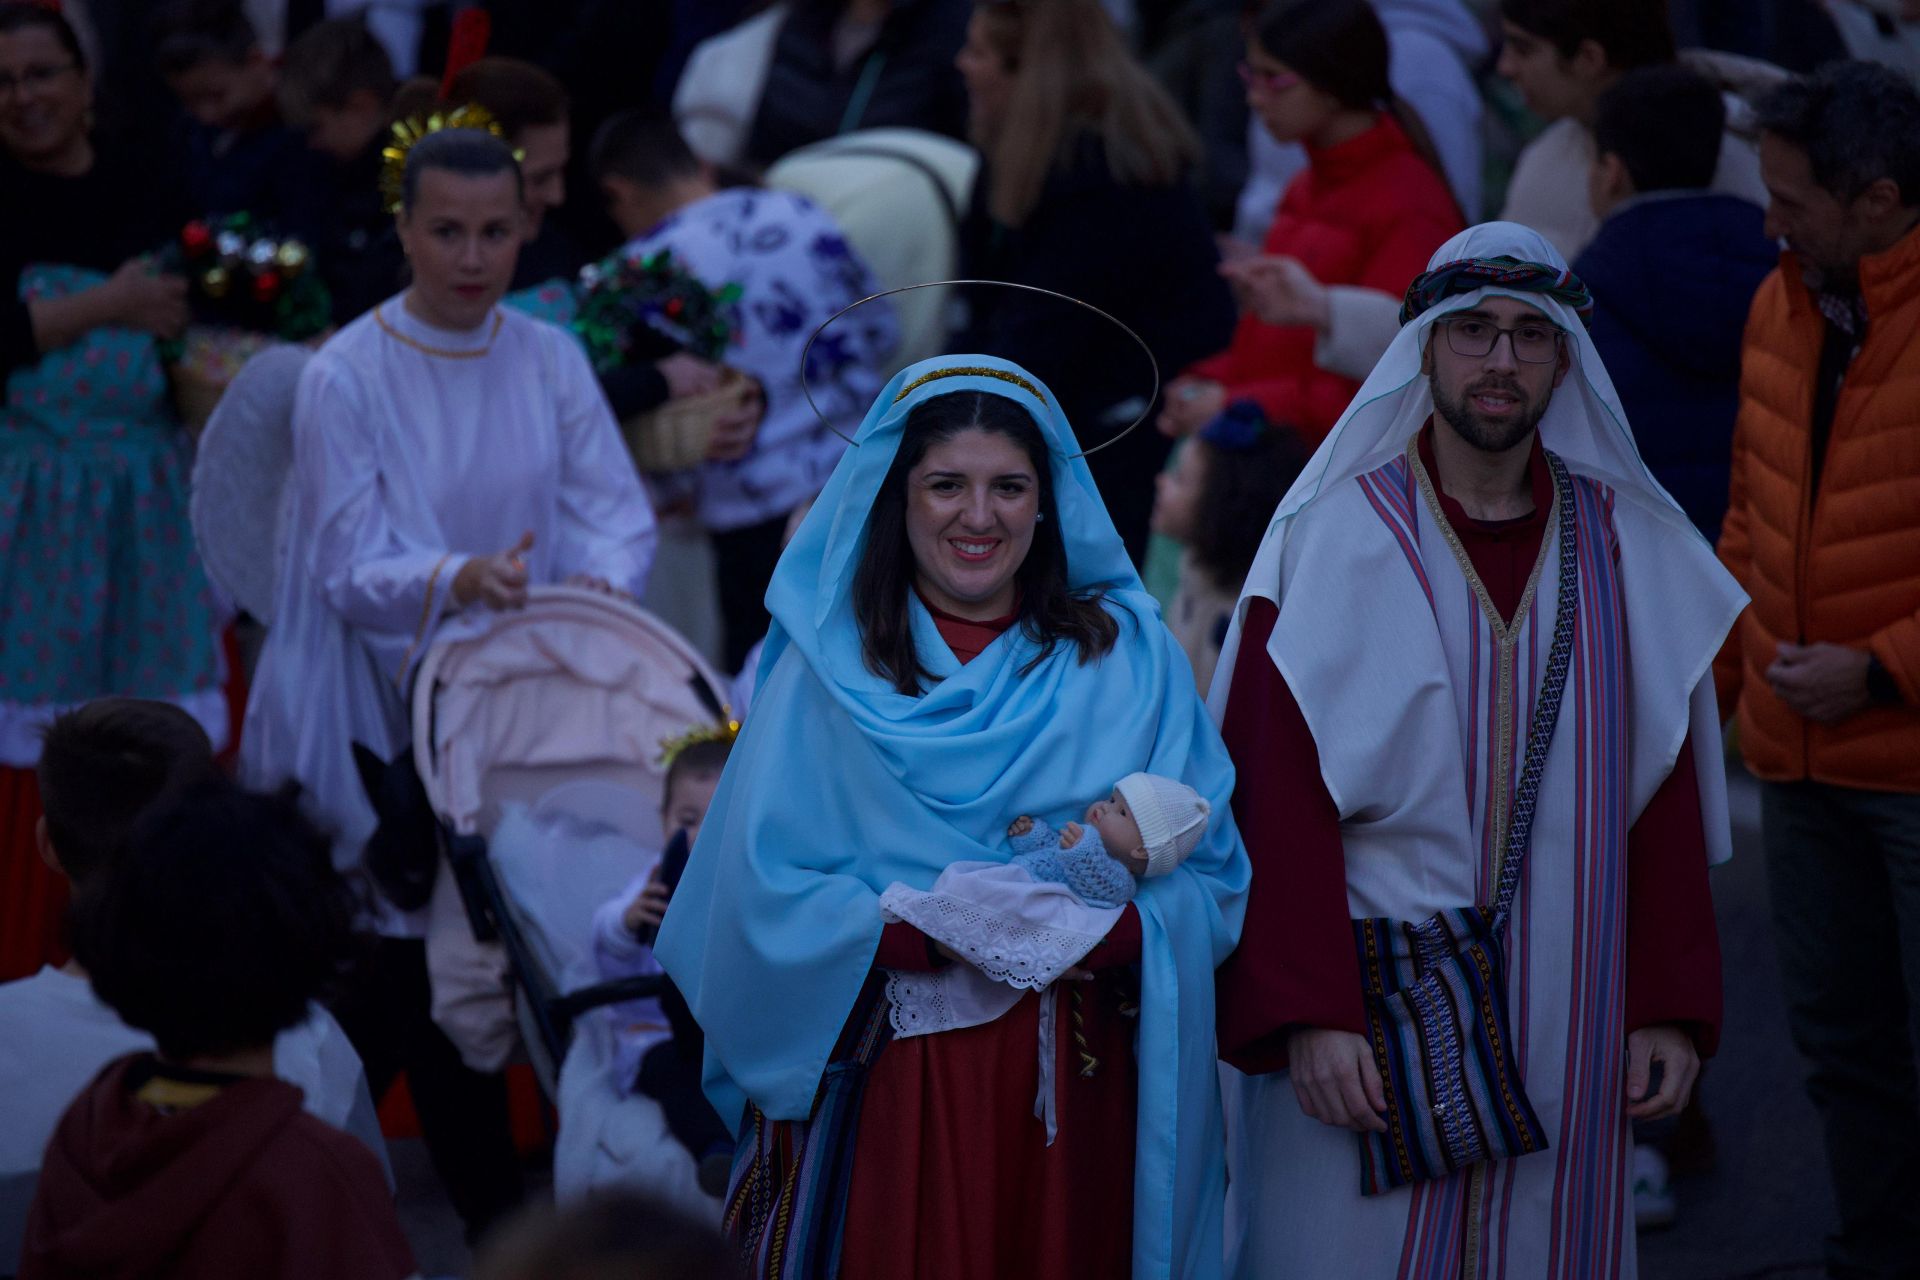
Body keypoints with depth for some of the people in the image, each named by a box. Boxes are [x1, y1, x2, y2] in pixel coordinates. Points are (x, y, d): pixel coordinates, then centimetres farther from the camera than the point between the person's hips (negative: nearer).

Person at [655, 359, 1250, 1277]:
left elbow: (1210, 881, 1)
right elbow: (768, 898, -6)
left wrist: (1102, 929, -18)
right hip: (887, 1088, -1)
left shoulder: (1125, 657, 7)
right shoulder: (830, 671, 3)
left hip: (1082, 1091, 1)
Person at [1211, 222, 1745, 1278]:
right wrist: (1306, 1014, -15)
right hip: (1371, 1019, -3)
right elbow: (1277, 799, -8)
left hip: (1562, 1024, 3)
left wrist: (1672, 1007, 2)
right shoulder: (1335, 539, -4)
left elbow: (1665, 796, 8)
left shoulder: (1623, 550, 7)